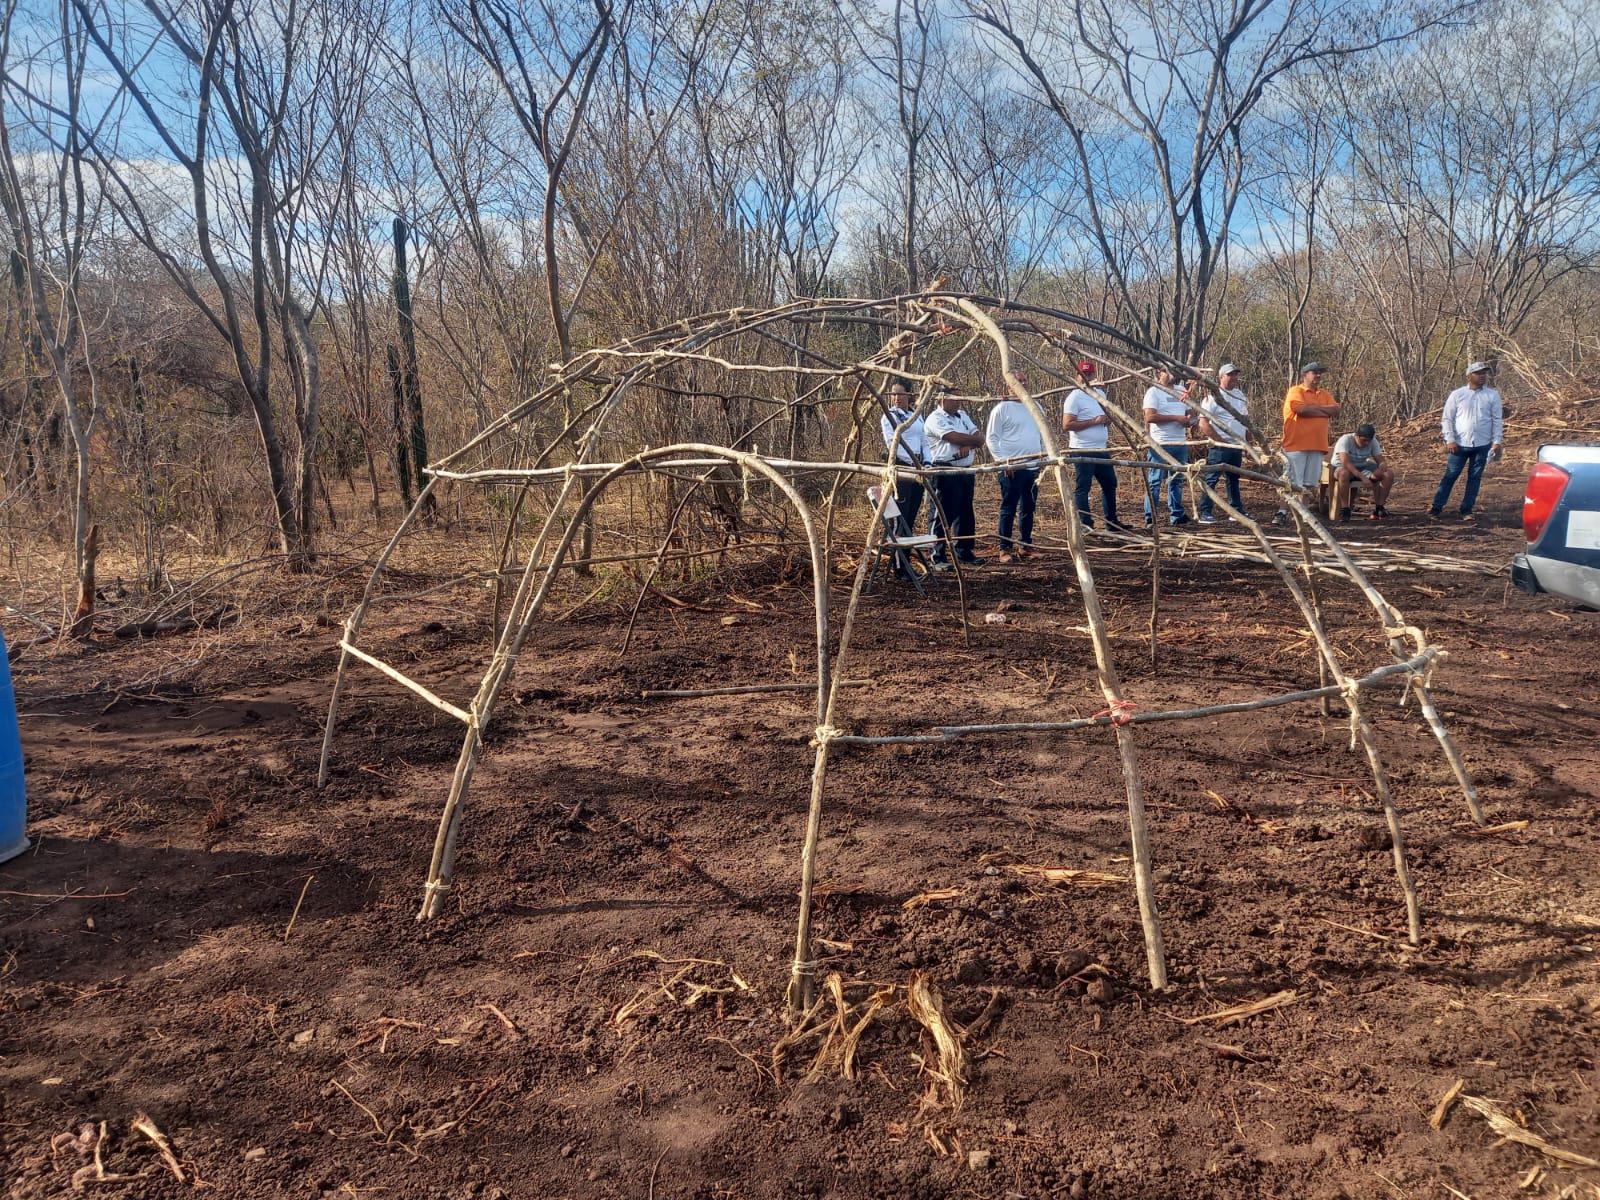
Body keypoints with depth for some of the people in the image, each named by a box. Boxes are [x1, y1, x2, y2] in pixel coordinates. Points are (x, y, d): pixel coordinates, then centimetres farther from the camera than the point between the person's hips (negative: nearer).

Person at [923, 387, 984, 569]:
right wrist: (974, 439, -4)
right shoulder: (935, 419, -8)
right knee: (943, 515, -7)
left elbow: (979, 439, 9)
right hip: (945, 471, -8)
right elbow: (955, 438, -20)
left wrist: (969, 445, -12)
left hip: (966, 471, 8)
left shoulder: (962, 415, 18)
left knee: (965, 514, 13)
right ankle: (938, 558, -3)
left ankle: (963, 551, 25)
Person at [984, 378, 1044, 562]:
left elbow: (1043, 435, 23)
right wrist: (1002, 460, -14)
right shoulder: (1001, 408, -5)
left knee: (1028, 508, 11)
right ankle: (1005, 549, 2)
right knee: (1008, 509, -4)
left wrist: (1045, 455, 13)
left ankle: (1025, 545, 21)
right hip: (1011, 468, -6)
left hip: (1034, 466, 6)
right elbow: (991, 438, -7)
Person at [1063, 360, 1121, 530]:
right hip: (1083, 451, -9)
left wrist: (1107, 420, 0)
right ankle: (1086, 526, 1)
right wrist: (1093, 421, -21)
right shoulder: (1074, 397, -12)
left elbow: (1106, 416, 26)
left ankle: (1112, 522, 27)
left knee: (1110, 484, 16)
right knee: (1082, 489, -3)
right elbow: (1067, 425, -19)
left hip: (1102, 449, 9)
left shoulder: (1100, 393, 13)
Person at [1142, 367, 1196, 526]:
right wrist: (1176, 418, -18)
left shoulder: (1180, 392, 17)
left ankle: (1177, 515, 19)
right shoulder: (1154, 392, -6)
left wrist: (1190, 420, -1)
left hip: (1181, 443, 7)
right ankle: (1150, 518, -1)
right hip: (1161, 444, -7)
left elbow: (1190, 413, 23)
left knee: (1177, 480, 12)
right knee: (1154, 481, -4)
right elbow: (1149, 417, -17)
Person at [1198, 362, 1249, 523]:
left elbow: (1245, 420, 22)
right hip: (1219, 447, -8)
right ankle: (1205, 513, -6)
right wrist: (1219, 440, -17)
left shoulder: (1240, 395, 15)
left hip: (1237, 446, 8)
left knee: (1234, 480, 16)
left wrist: (1245, 443, 12)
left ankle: (1238, 511, 24)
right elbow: (1203, 423, -16)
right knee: (1211, 479, -7)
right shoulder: (1213, 396, -9)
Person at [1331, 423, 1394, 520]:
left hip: (1362, 468, 6)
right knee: (1344, 473, -43)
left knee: (1389, 474, -14)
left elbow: (1381, 461, -6)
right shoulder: (1345, 440, -23)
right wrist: (1362, 477, -43)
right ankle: (1344, 509, -31)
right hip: (1341, 468, -5)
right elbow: (1345, 463, -35)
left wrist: (1381, 468, -33)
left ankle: (1378, 508, -7)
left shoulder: (1373, 442, -7)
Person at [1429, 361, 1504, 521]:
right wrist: (1450, 440, -8)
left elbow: (1498, 419, 4)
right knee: (1450, 476, 0)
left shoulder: (1492, 395, 3)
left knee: (1475, 478, 6)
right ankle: (1437, 507, 4)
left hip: (1482, 445, 1)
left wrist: (1497, 441, -4)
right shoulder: (1457, 394, -1)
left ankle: (1466, 510, 12)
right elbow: (1447, 419, 0)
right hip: (1460, 444, -1)